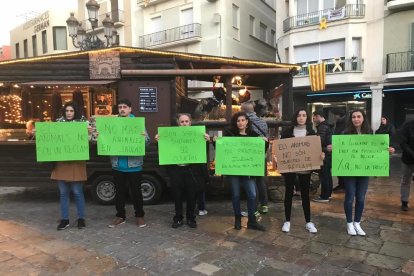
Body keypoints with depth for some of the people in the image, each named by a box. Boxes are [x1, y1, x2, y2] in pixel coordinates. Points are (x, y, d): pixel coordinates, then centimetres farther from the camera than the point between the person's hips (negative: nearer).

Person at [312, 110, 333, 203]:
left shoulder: (323, 126, -16)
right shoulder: (326, 125, 15)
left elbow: (320, 141, -22)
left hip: (325, 154, -10)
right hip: (327, 154, 10)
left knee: (324, 175, -6)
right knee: (327, 174, 16)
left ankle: (324, 196, -2)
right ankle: (328, 193, 26)